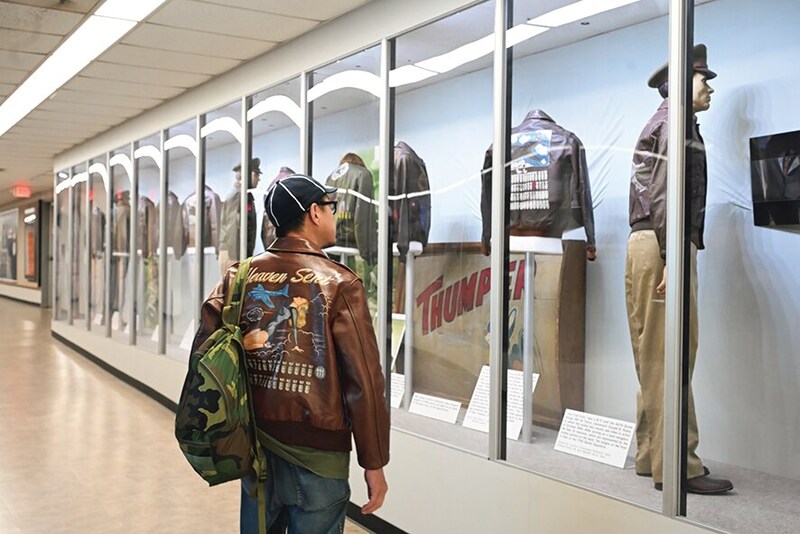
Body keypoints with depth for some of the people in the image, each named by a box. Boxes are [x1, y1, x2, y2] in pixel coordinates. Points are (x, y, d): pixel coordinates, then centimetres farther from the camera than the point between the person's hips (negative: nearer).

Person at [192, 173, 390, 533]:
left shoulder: (238, 276, 0)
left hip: (253, 447, 5)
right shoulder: (338, 283, -12)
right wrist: (374, 463, -7)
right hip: (317, 454, -4)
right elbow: (364, 381, -15)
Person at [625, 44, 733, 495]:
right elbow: (666, 193, -17)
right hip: (663, 245, -10)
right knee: (669, 356, -10)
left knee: (656, 357, 10)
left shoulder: (661, 124, 25)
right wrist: (673, 257, -23)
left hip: (651, 244, 10)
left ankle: (651, 456, 15)